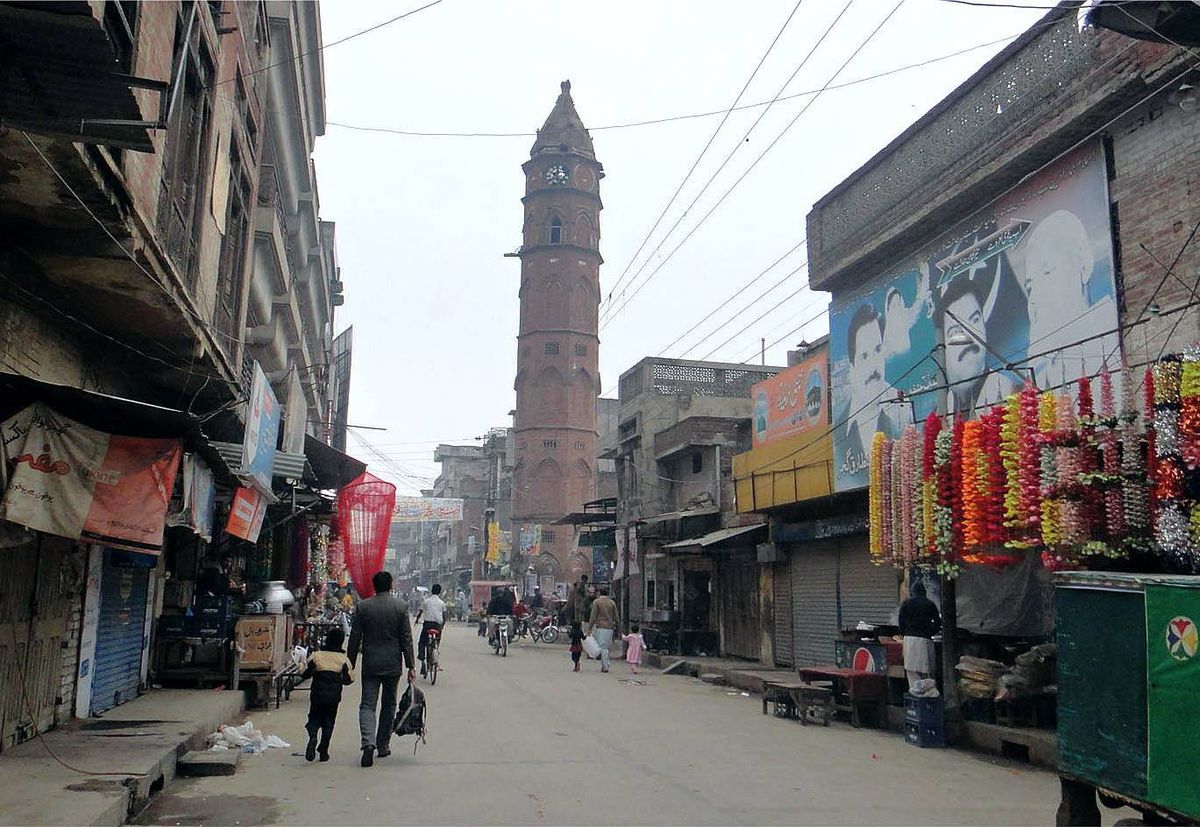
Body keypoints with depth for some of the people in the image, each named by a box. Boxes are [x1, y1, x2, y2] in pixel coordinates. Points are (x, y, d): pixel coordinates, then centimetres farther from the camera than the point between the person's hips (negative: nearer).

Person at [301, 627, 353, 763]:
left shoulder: (315, 656, -2)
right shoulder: (343, 659, -2)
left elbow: (304, 674, -2)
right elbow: (348, 679, 0)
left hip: (317, 694, 0)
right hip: (334, 695, 0)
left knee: (314, 718, 14)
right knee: (328, 722, 11)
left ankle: (312, 737, -17)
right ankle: (323, 751, 9)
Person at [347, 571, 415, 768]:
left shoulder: (363, 606, -3)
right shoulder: (400, 606, -4)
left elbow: (355, 638, 0)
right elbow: (406, 639, -4)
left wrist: (351, 664, 9)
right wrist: (410, 666, 0)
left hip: (370, 664, 0)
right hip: (393, 664, 1)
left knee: (367, 705, 1)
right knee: (389, 705, 14)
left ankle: (368, 743, -19)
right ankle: (382, 746, 20)